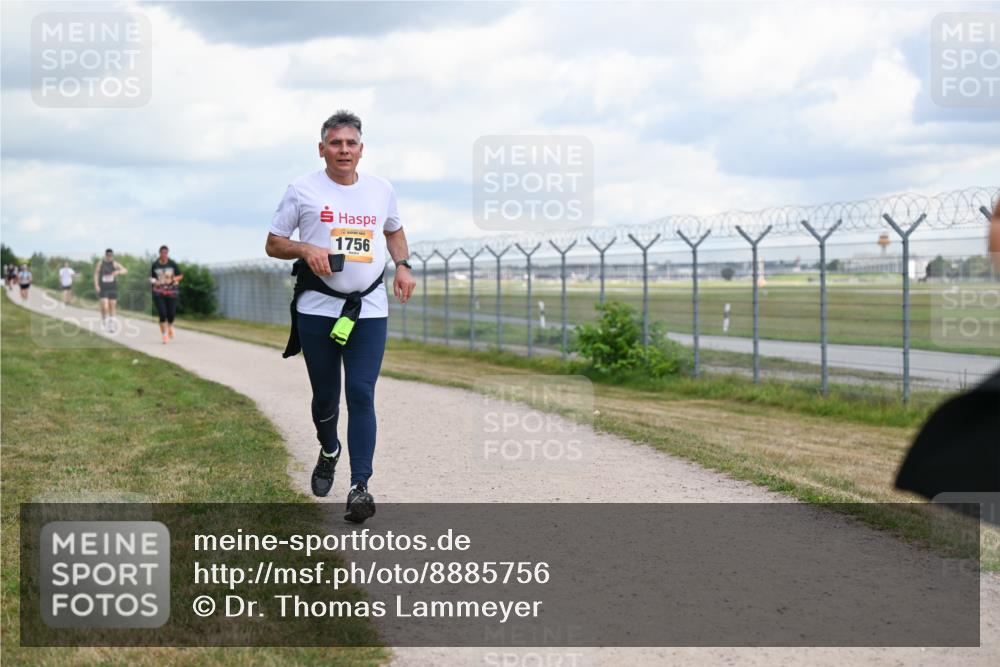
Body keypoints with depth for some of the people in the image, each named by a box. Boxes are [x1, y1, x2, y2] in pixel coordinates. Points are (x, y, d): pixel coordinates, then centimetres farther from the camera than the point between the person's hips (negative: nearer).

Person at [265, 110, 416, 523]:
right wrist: (306, 249, -15)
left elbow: (394, 231, 27)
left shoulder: (382, 190, 9)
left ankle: (360, 486, -12)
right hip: (317, 309, -1)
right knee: (325, 395, 8)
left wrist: (402, 265, 8)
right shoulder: (303, 190, 0)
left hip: (369, 310, 1)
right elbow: (273, 244, 5)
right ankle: (329, 453, 40)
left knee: (361, 394, -10)